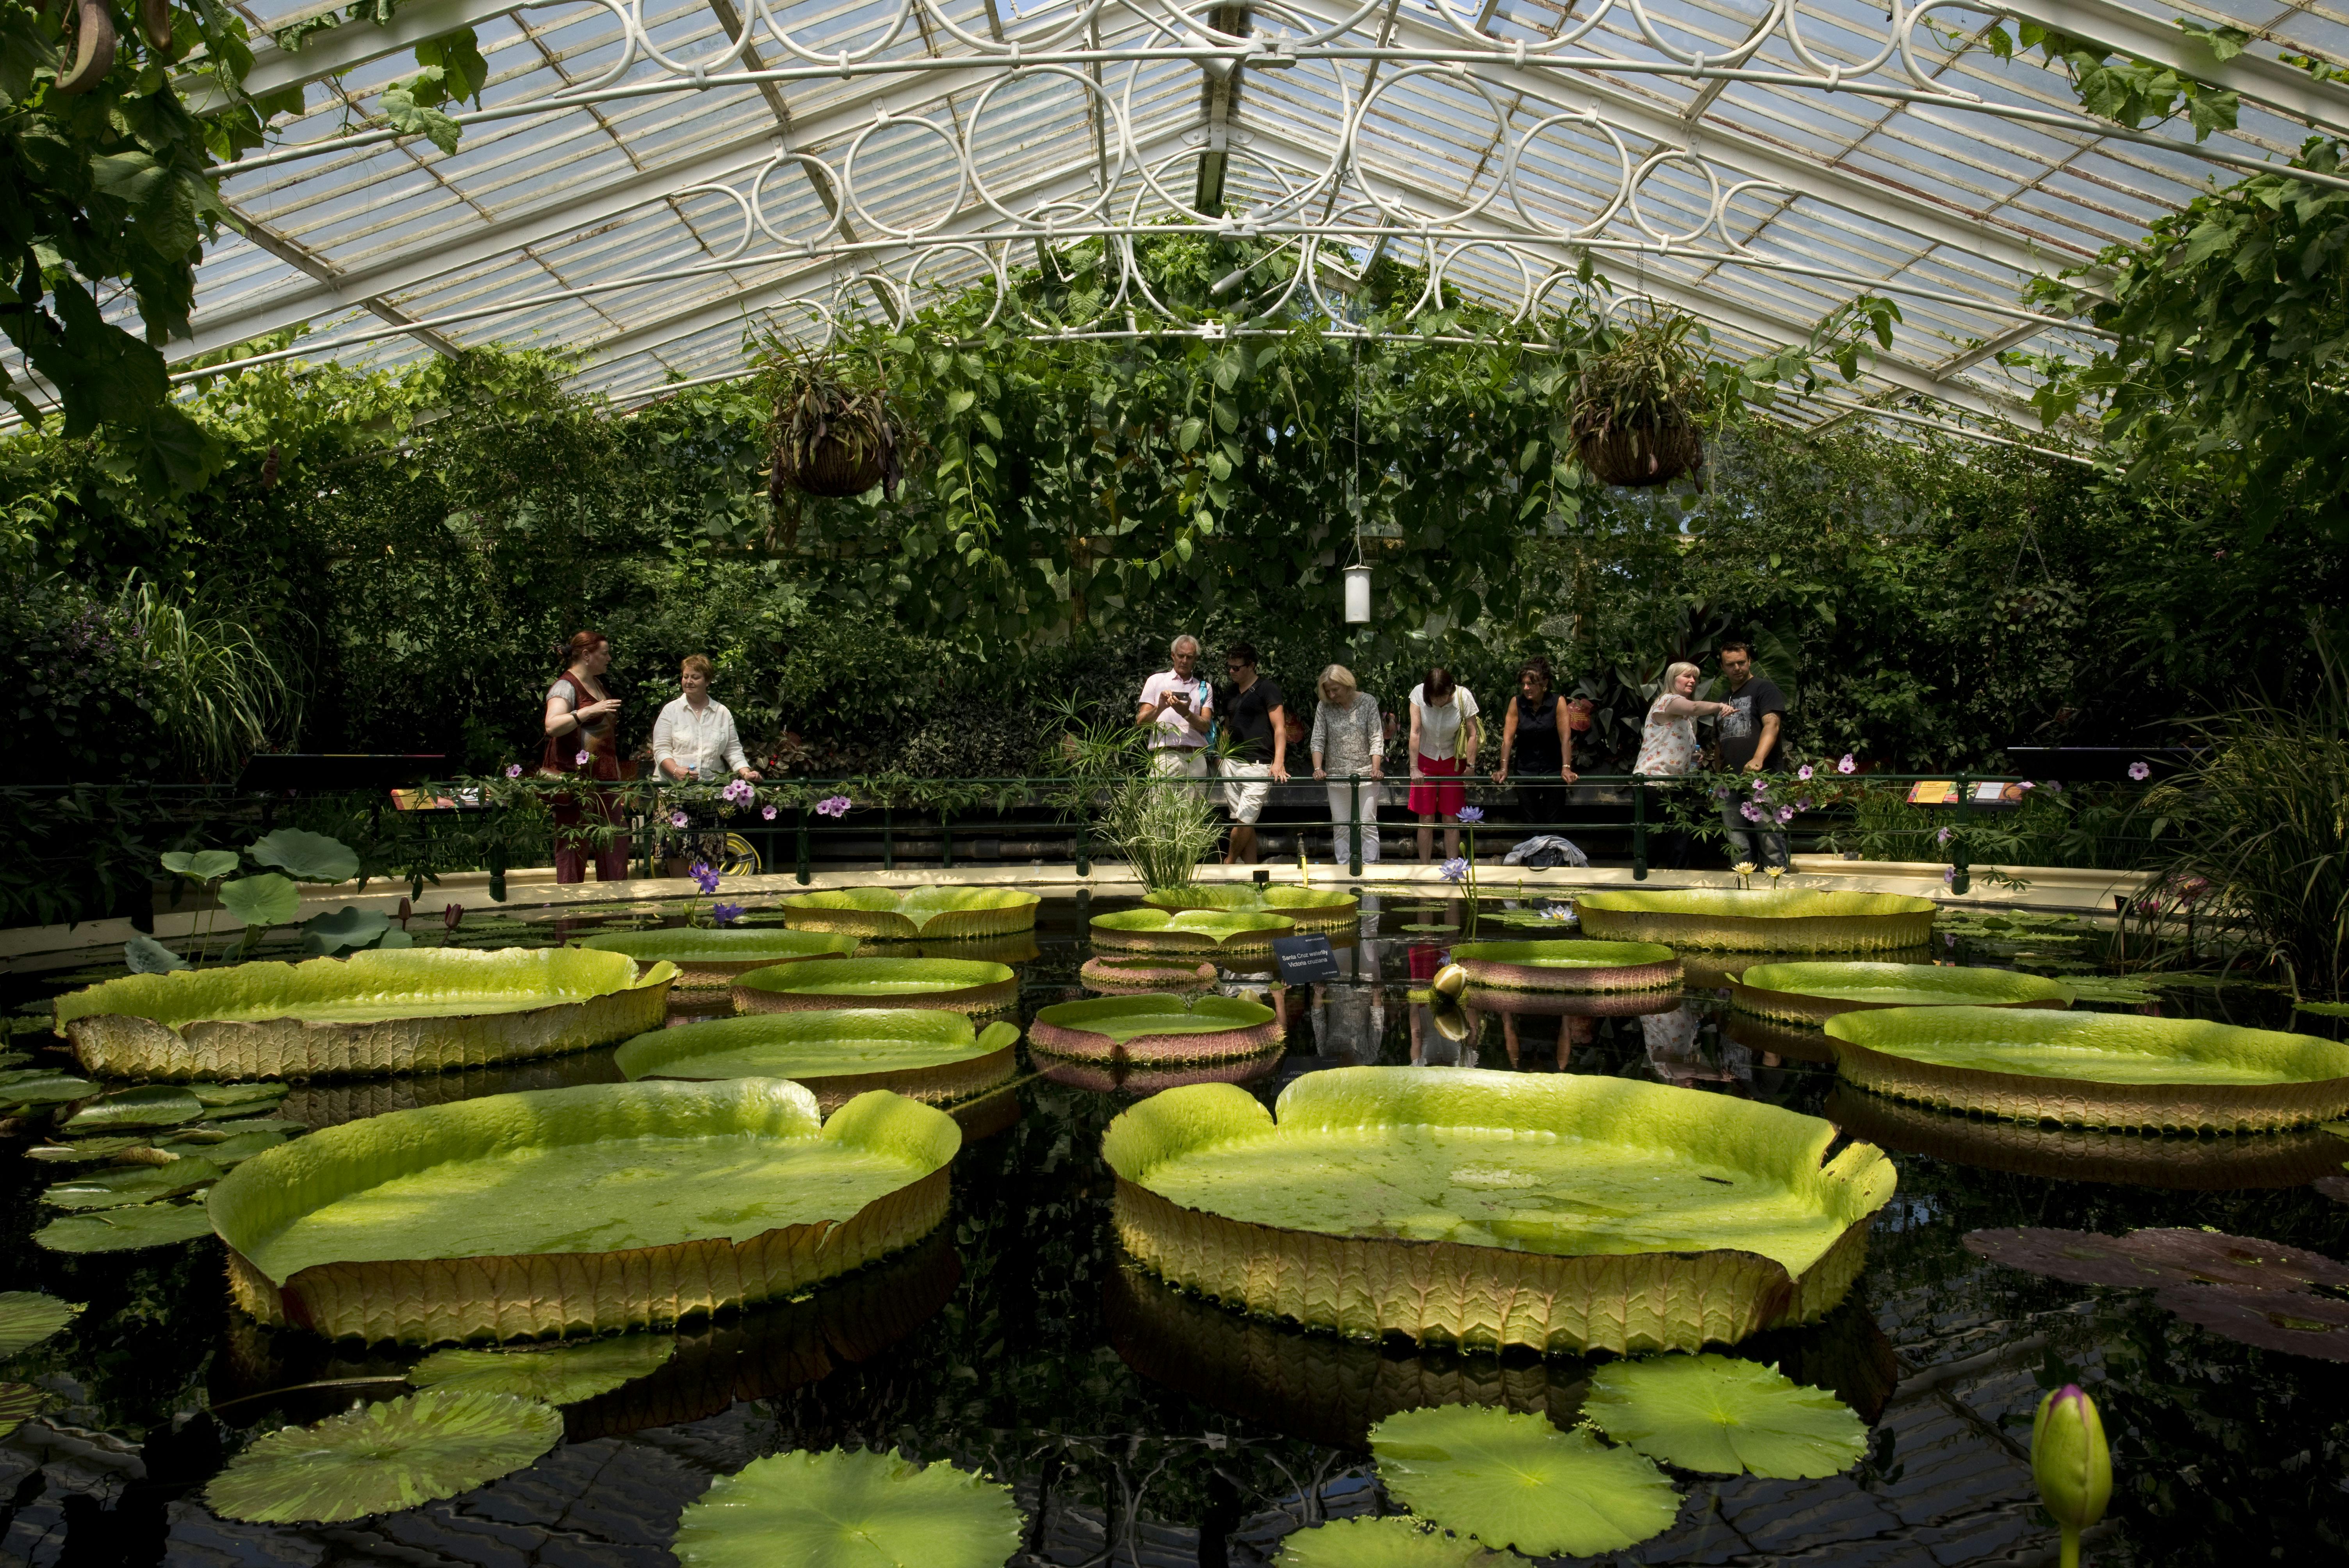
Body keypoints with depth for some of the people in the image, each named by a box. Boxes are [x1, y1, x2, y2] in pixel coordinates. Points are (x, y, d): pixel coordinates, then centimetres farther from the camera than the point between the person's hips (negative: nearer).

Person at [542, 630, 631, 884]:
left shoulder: (597, 684, 18)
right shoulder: (566, 686, -9)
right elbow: (552, 727, -26)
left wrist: (617, 773, 25)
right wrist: (589, 711, -33)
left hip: (605, 777, 9)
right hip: (577, 778, -9)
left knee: (615, 844, 8)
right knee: (573, 845, -5)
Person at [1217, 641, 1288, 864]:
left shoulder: (1267, 689, -3)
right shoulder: (1230, 693, 18)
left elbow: (1280, 728, -8)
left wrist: (1279, 762, -19)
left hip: (1258, 764, -7)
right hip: (1232, 763, 7)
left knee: (1245, 820, -10)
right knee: (1243, 823, 6)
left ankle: (1229, 862, 9)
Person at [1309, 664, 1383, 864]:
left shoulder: (1368, 703, -2)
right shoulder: (1324, 707, 2)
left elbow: (1376, 738, -4)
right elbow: (1318, 740, 0)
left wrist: (1376, 768, -15)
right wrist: (1318, 768, -13)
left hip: (1366, 774, -2)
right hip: (1336, 776, 2)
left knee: (1368, 825, -1)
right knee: (1340, 827, 5)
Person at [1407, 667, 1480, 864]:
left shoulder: (1463, 697, -20)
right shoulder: (1419, 694, -20)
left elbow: (1472, 735, -13)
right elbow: (1415, 733, -19)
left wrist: (1470, 767, -14)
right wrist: (1414, 768, -20)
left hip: (1453, 761, 0)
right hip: (1426, 759, 0)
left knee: (1452, 819, 2)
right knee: (1426, 819, 2)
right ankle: (1424, 869, 9)